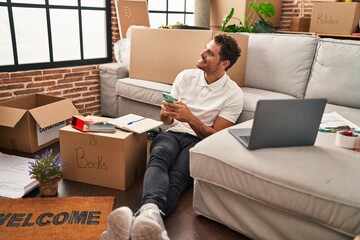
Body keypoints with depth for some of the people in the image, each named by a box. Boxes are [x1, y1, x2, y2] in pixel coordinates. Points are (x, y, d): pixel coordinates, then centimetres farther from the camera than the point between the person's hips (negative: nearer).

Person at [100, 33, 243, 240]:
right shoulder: (186, 76, 11)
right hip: (172, 134, 2)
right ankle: (151, 213, -63)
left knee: (177, 178, -36)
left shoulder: (234, 94, -1)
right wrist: (166, 113, -11)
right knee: (158, 156, -36)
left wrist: (190, 118, -19)